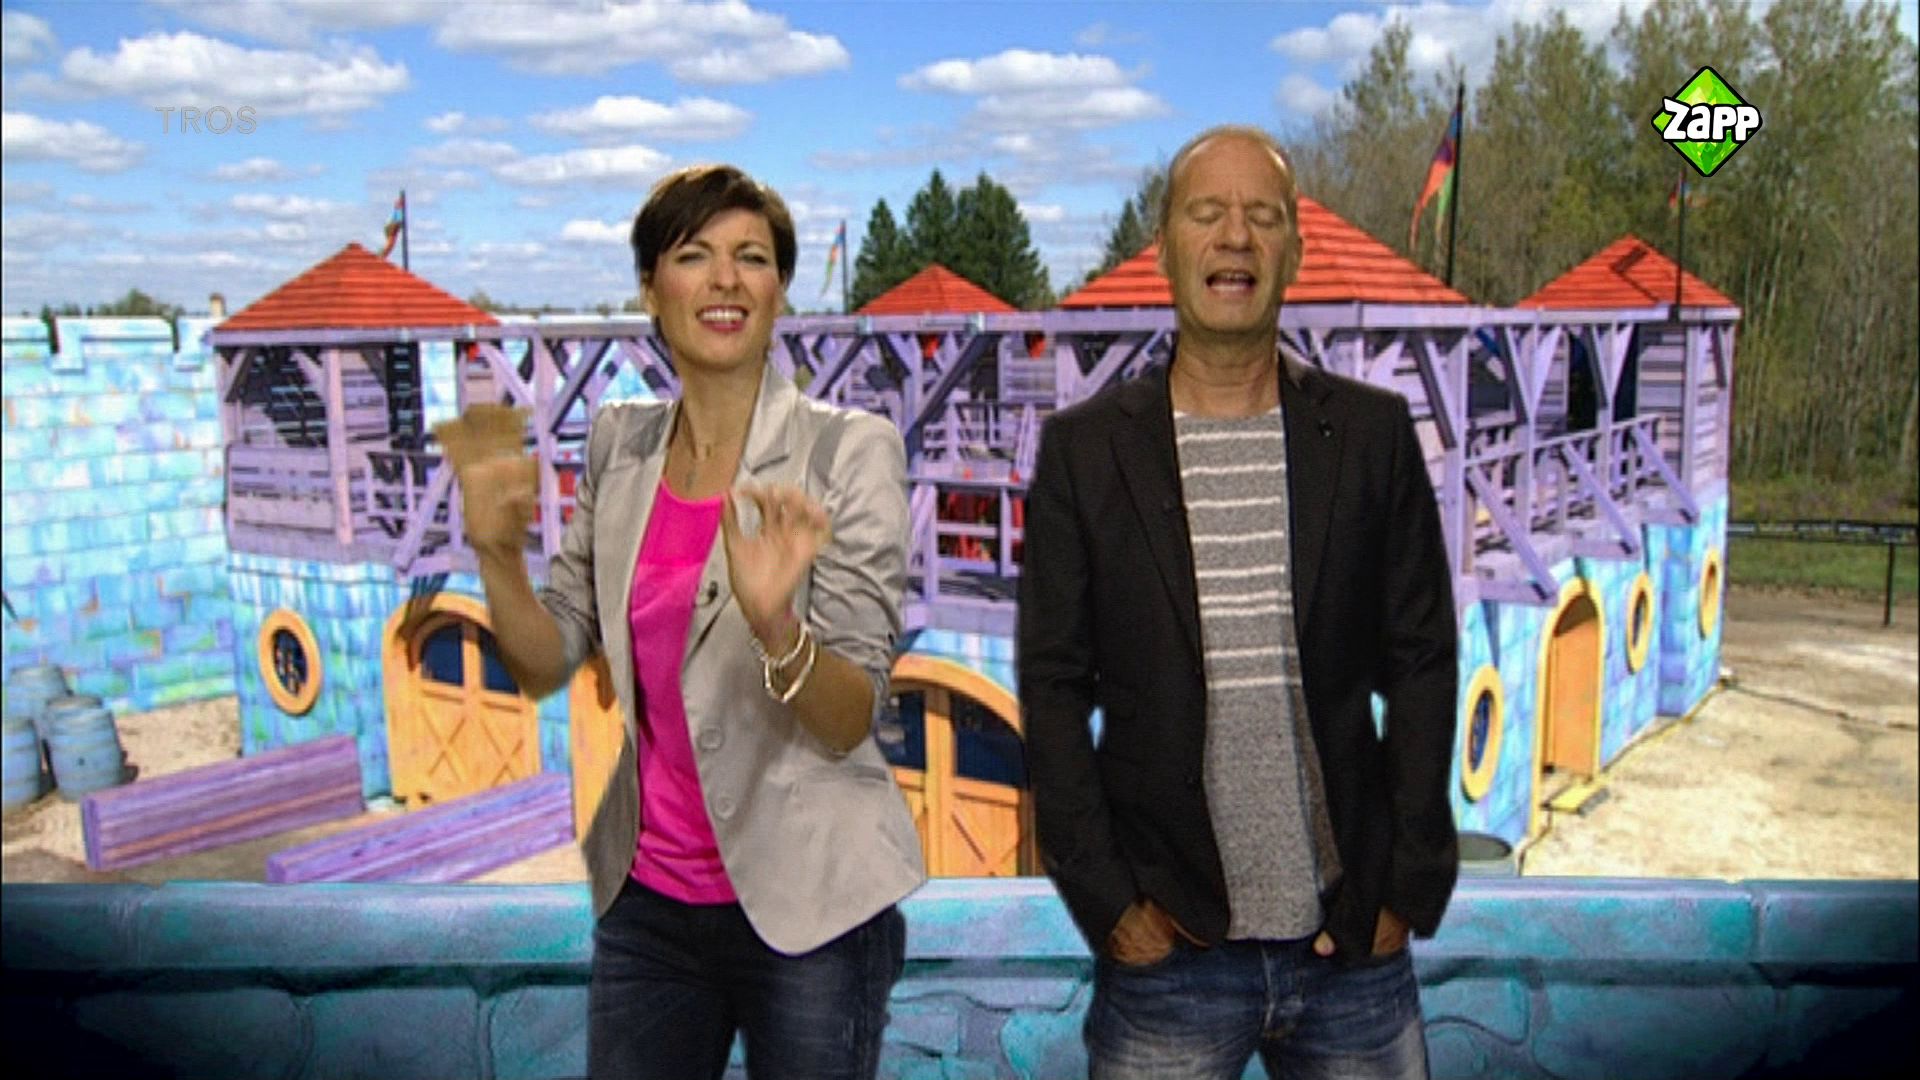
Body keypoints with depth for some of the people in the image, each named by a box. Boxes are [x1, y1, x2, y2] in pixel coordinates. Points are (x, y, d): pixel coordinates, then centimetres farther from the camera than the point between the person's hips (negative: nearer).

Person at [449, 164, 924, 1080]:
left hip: (805, 903, -4)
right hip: (648, 896, 4)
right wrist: (498, 557, -12)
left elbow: (852, 721, -16)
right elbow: (548, 663, 5)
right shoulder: (620, 444, 2)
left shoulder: (849, 450, -13)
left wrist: (773, 621, -35)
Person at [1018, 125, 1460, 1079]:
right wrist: (1108, 903, -5)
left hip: (1353, 941, 1)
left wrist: (1411, 885, -1)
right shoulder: (1083, 448, -1)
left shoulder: (1373, 433, 2)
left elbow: (1423, 661, 3)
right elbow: (1054, 689, -2)